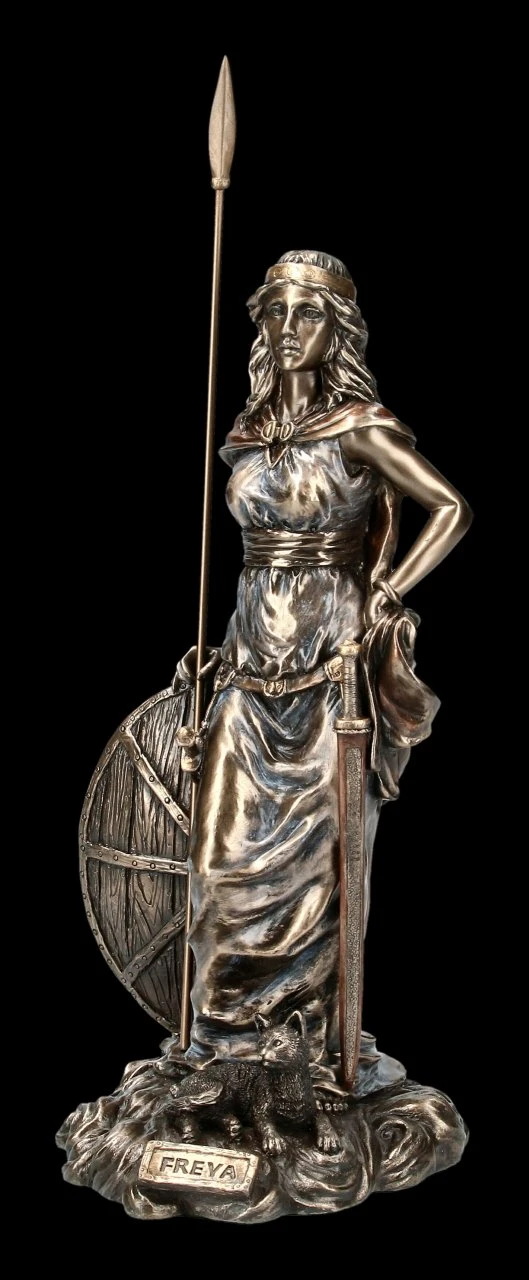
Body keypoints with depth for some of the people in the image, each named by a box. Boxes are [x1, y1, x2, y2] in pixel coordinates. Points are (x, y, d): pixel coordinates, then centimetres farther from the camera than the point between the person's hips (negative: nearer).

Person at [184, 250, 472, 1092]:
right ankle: (226, 1025, 19)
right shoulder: (249, 435, 11)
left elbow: (453, 509, -7)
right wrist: (226, 643, 15)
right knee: (230, 847, 4)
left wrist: (387, 599, -12)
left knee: (317, 852, 0)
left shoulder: (361, 428, -5)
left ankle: (329, 1036, 14)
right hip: (254, 661, 5)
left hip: (330, 662, -5)